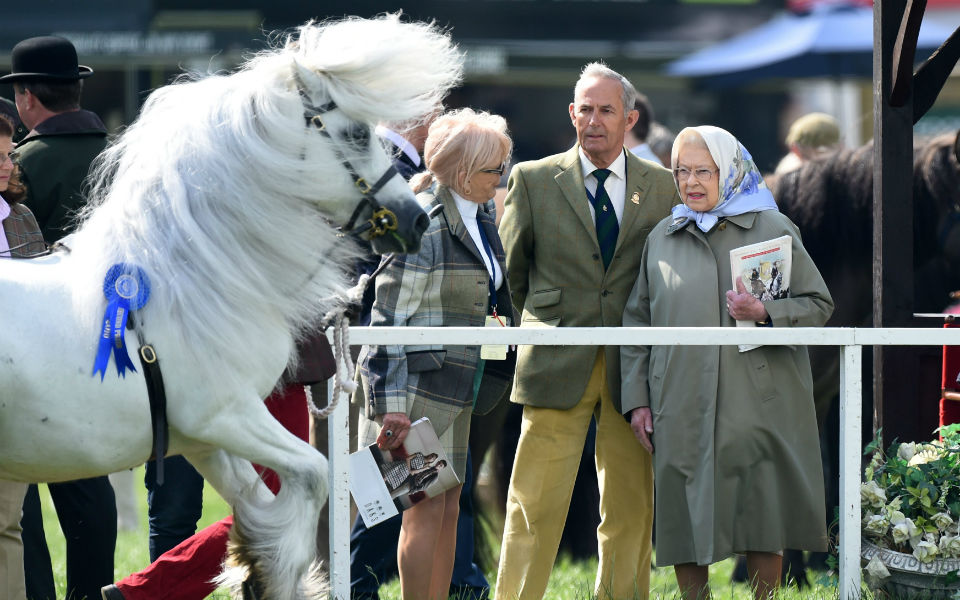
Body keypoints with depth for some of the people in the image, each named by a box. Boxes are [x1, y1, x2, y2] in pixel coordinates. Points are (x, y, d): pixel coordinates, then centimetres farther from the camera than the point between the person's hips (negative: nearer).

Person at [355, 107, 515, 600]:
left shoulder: (480, 218, 12)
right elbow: (391, 314, -16)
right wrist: (392, 403, -20)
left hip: (456, 387, 9)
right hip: (417, 379, -9)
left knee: (449, 508, 9)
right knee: (426, 508, -8)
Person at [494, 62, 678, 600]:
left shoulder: (662, 186, 8)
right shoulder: (533, 181, 4)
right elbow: (512, 268, 14)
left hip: (631, 368, 2)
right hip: (558, 367, -2)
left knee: (630, 511, 3)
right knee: (535, 505, -6)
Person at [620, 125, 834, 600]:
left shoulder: (774, 229, 5)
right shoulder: (662, 238, 13)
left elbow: (818, 306, 6)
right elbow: (637, 320, 15)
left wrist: (765, 314, -13)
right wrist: (636, 398, 7)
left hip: (757, 407, -2)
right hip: (682, 411, 2)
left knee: (763, 526, 0)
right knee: (685, 522, 1)